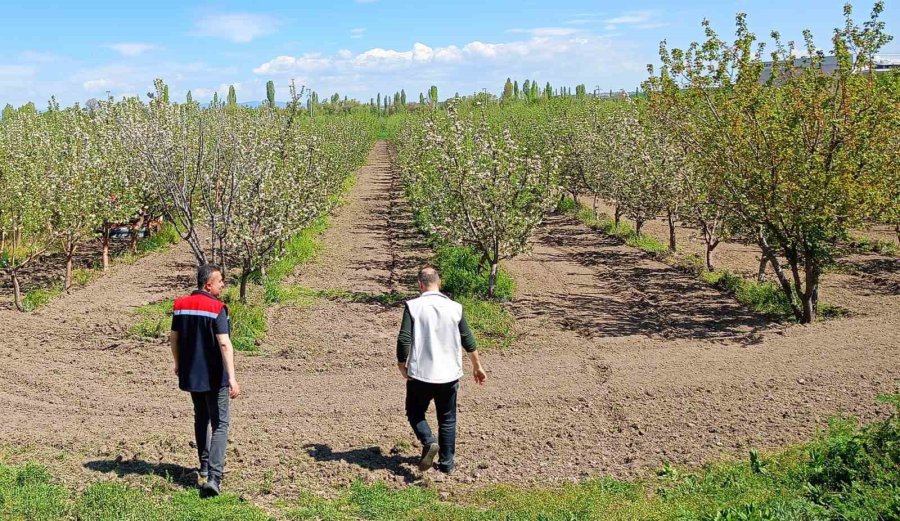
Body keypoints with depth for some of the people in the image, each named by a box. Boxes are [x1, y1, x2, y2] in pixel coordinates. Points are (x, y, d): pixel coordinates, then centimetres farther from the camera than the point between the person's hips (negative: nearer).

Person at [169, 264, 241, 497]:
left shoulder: (180, 305, 4)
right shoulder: (217, 308, -16)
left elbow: (173, 338, 12)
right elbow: (224, 344, -22)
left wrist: (178, 364, 27)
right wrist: (232, 378, -23)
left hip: (190, 374, 7)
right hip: (214, 377, -6)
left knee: (201, 419, 23)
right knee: (220, 424, -3)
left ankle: (205, 465, 36)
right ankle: (213, 477, -13)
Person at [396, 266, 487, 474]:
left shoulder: (413, 306, -9)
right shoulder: (455, 308, -1)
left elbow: (403, 340, -14)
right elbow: (468, 341, 4)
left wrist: (402, 366, 2)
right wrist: (477, 367, 17)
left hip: (420, 374, -2)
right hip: (449, 375, 2)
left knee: (415, 413, 17)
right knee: (447, 420, 16)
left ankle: (429, 442, -7)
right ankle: (447, 463, 19)